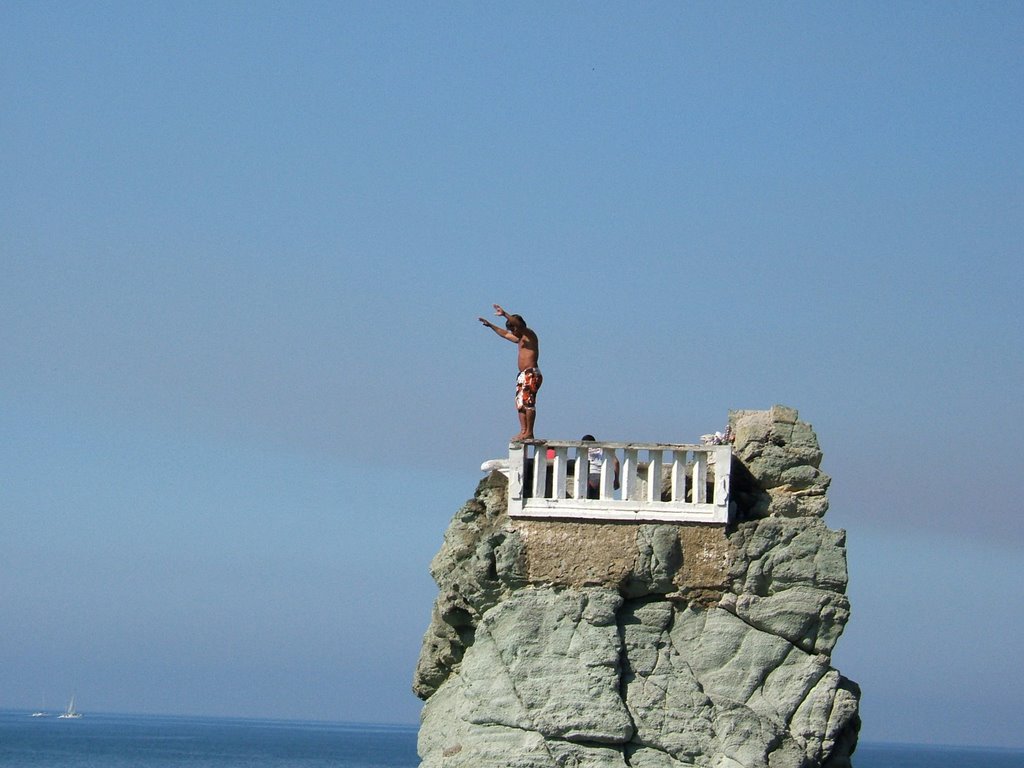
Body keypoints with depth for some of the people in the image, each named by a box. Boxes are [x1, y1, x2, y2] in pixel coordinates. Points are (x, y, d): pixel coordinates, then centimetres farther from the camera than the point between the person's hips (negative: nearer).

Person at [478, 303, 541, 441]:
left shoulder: (529, 335, -4)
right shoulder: (520, 339, 23)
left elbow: (518, 324, -23)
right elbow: (505, 334, 38)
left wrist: (505, 314, -33)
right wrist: (490, 325, 42)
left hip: (531, 374, -10)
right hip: (523, 375, 10)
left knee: (528, 402, -13)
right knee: (520, 403, 6)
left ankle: (529, 433, -17)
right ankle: (523, 431, 4)